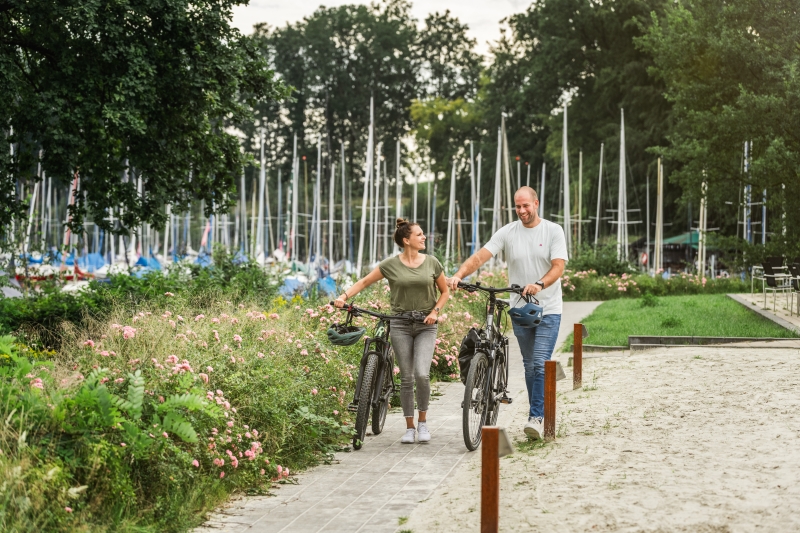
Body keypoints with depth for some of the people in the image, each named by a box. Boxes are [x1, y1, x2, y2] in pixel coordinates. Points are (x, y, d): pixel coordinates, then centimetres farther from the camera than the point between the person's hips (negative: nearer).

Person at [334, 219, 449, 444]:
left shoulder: (432, 263, 3)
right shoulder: (391, 265, -1)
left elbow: (445, 292, 13)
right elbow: (364, 282, 5)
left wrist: (435, 311, -3)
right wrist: (344, 296, -9)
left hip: (426, 325, 0)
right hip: (401, 325, 0)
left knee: (422, 374, -15)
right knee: (406, 378, 1)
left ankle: (423, 422, 4)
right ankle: (409, 427, 12)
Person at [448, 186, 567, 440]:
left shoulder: (553, 231, -3)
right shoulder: (507, 232, 2)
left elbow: (558, 266, -13)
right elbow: (481, 256, -7)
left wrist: (539, 285, -32)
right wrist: (458, 276, -24)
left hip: (548, 310, -3)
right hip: (520, 309, 3)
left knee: (540, 363, -12)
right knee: (529, 365, 10)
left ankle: (536, 418, -12)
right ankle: (539, 413, 20)